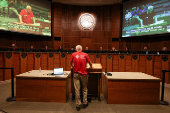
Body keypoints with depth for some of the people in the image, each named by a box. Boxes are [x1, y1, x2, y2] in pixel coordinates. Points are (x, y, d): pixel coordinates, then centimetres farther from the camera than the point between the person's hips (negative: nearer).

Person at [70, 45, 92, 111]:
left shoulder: (73, 54, 3)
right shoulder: (85, 55, 3)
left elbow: (70, 63, 13)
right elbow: (90, 63, 12)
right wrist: (91, 67, 33)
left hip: (76, 74, 0)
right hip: (83, 74, 0)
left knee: (77, 89, 4)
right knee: (84, 89, 15)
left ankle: (78, 105, 11)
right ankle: (85, 103, 22)